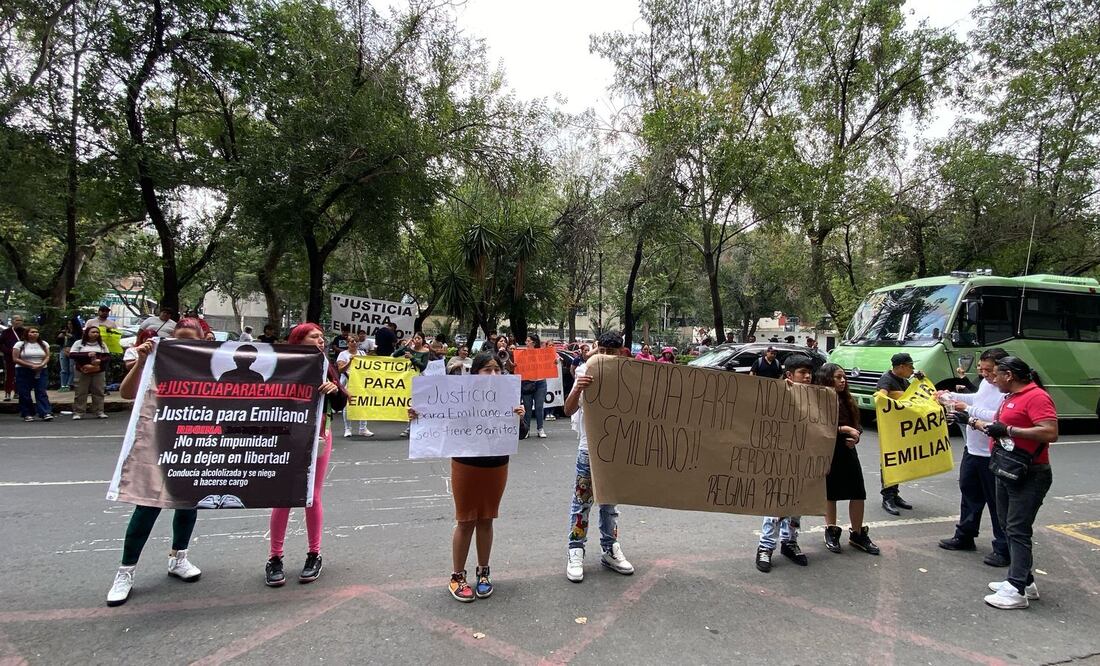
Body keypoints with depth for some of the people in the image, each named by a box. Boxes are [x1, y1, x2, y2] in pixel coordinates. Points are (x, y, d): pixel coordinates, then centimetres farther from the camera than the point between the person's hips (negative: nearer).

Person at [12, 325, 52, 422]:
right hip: (24, 371, -1)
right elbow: (15, 359, -5)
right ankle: (27, 414, 8)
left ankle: (46, 413, -14)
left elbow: (47, 357, 6)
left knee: (41, 392, -7)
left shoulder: (44, 344, 10)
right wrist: (31, 365, -14)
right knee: (24, 394, 1)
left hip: (41, 371, 1)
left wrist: (41, 365, -14)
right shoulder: (20, 344, 1)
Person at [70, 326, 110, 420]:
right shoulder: (79, 343, 5)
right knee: (81, 393, -1)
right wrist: (87, 355, -16)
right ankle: (78, 413, 4)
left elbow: (108, 356, 9)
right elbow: (71, 355, -4)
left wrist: (100, 361, -12)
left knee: (99, 392, 3)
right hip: (83, 372, -2)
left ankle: (99, 412, 8)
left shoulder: (102, 344, 13)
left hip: (99, 372, 2)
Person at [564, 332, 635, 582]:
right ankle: (576, 553, 12)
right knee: (582, 500, 2)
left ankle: (610, 549, 28)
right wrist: (577, 389, -36)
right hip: (589, 447, -3)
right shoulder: (587, 375, -8)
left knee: (610, 501, 15)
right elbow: (569, 410, -17)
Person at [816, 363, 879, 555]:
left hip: (848, 451, 6)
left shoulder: (847, 400, 11)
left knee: (858, 493, 3)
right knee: (830, 494, 8)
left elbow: (856, 425, 15)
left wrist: (855, 437, -4)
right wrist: (844, 429, -17)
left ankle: (857, 534, 17)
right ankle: (831, 532, 23)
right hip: (828, 453, -5)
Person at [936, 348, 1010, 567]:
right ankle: (964, 537, 35)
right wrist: (952, 396, 17)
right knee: (969, 493, 20)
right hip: (972, 450, 10)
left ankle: (1003, 549, 14)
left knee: (997, 502, 2)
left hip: (992, 456, -10)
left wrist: (969, 410, -24)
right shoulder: (986, 382, 7)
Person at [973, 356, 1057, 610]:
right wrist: (974, 422, 25)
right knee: (1008, 527, 14)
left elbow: (1050, 433, -26)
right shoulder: (1010, 398, 14)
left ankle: (1017, 591, -5)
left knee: (1017, 530, -9)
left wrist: (1009, 430, -25)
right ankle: (1024, 581, 24)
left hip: (1029, 476, -10)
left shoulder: (1037, 396, -15)